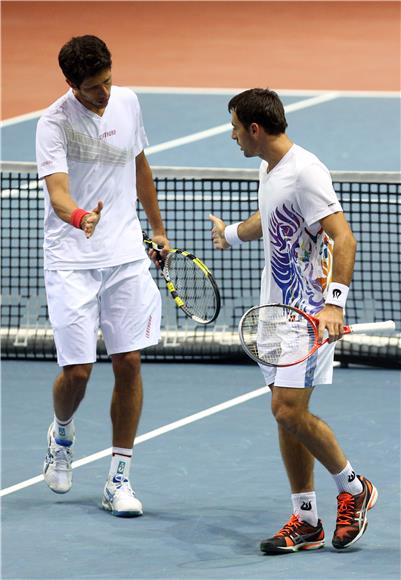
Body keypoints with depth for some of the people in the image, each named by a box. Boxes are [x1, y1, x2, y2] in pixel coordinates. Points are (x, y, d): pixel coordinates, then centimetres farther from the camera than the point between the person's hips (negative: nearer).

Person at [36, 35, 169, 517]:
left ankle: (119, 480, 8)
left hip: (126, 257, 4)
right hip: (71, 261, -4)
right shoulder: (54, 122, -13)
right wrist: (79, 216, -47)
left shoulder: (127, 103, 4)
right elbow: (56, 191, -25)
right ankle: (62, 434, 28)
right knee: (77, 370, -7)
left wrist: (158, 228, 26)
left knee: (128, 363, 0)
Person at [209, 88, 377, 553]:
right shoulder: (269, 170, 11)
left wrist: (334, 303, -33)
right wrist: (230, 233, 53)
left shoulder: (305, 172, -18)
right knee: (286, 414, 7)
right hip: (277, 310, 9)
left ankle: (353, 488, 7)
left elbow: (343, 239, -24)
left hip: (310, 314, -9)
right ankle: (306, 521, 13)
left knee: (289, 411, -14)